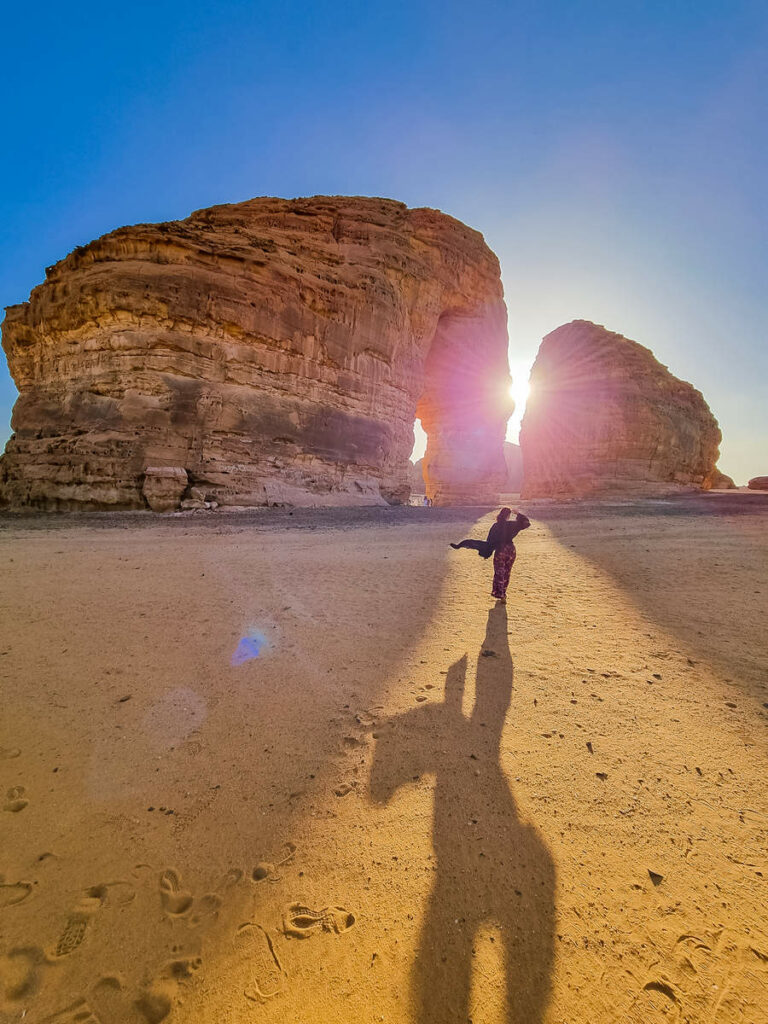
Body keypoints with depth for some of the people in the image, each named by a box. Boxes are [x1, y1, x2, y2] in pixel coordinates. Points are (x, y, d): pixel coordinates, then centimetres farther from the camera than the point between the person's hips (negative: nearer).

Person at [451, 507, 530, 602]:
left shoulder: (496, 526, -8)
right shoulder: (512, 525, -6)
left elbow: (490, 541, -7)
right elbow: (526, 522, 7)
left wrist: (487, 552, 0)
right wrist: (519, 514, 13)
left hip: (500, 551, -2)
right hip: (511, 550, 2)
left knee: (499, 573, 7)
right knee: (506, 573, 14)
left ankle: (500, 595, 5)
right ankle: (503, 594, 21)